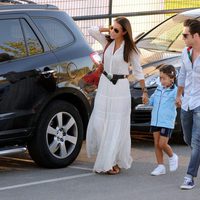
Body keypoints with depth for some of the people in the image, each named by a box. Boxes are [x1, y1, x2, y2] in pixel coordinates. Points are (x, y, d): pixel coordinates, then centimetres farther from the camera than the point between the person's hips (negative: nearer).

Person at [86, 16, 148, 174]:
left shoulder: (130, 49, -6)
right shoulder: (108, 42, 5)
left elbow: (138, 71, 0)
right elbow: (92, 31, 8)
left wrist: (144, 91, -1)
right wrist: (108, 29, 0)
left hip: (120, 87, -4)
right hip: (104, 85, 5)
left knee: (116, 126, -3)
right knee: (99, 123, -1)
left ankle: (114, 161, 1)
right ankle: (106, 157, 12)